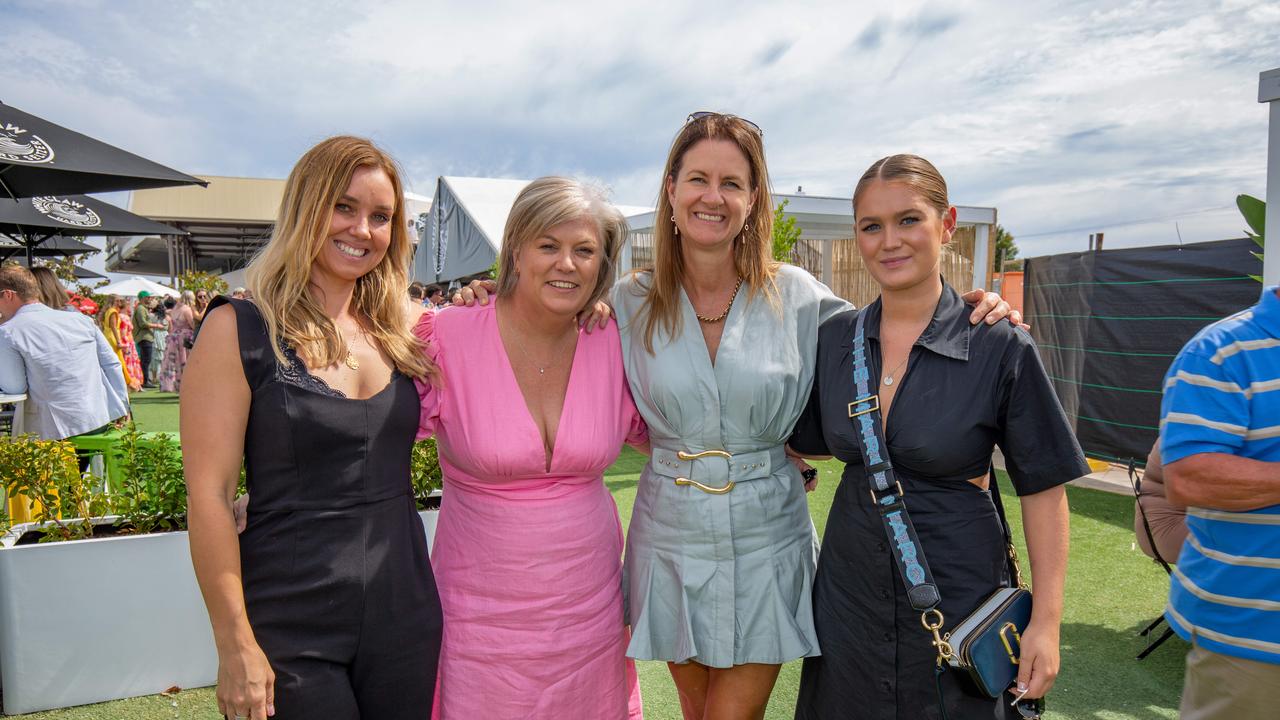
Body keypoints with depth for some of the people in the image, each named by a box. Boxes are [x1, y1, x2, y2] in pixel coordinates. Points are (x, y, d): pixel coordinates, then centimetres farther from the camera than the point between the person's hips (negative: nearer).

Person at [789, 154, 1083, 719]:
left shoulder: (1001, 348, -12)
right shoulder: (833, 340, -1)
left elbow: (1042, 488, -8)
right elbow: (806, 445, 11)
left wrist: (1046, 620, -9)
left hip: (958, 598, -3)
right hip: (849, 593, 3)